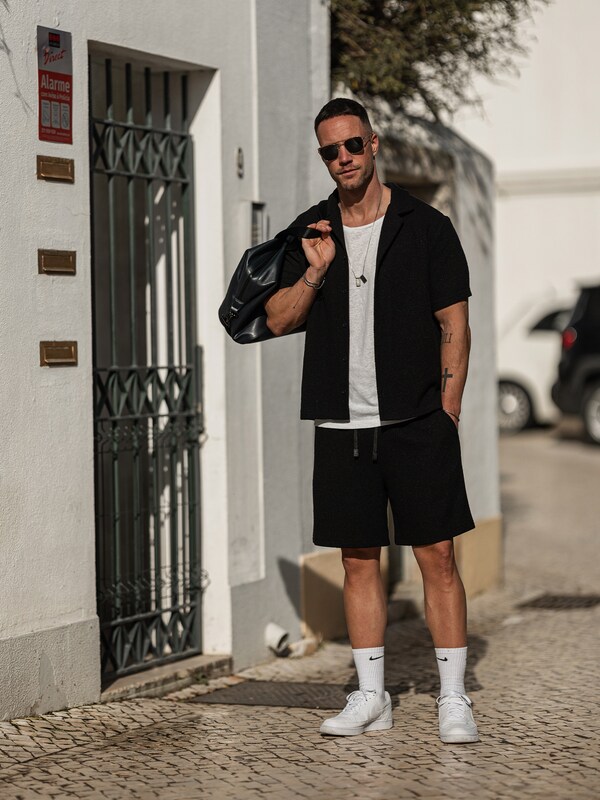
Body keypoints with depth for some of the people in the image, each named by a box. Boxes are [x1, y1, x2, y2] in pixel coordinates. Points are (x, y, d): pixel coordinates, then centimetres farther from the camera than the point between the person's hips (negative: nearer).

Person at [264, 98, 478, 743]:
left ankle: (453, 698, 5)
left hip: (417, 423, -3)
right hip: (342, 425, 3)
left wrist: (445, 413, -4)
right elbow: (278, 321, 9)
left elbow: (455, 325, 2)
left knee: (437, 555, -3)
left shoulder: (425, 226, 1)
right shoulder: (310, 231, 10)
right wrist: (314, 272, -8)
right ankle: (371, 696, 17)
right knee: (358, 560, 7)